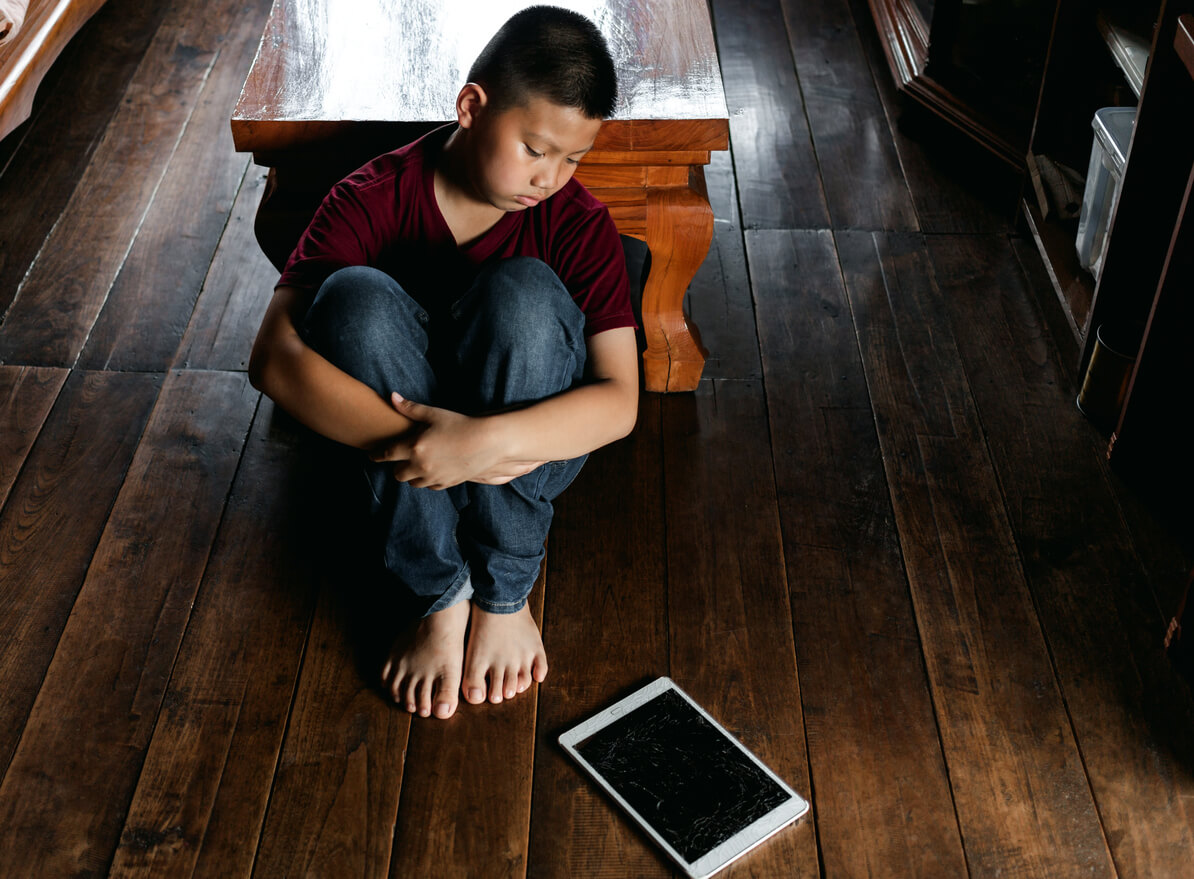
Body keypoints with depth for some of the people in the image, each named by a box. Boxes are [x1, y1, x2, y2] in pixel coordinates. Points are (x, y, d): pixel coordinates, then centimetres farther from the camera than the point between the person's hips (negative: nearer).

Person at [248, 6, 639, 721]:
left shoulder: (579, 223, -13)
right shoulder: (372, 201, -15)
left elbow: (620, 400, -22)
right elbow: (274, 358, -26)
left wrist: (490, 442, -39)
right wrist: (412, 440, -38)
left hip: (534, 441, 0)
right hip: (400, 443, 0)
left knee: (521, 290, -29)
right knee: (356, 297, -29)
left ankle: (505, 593, -17)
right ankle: (442, 595, -21)